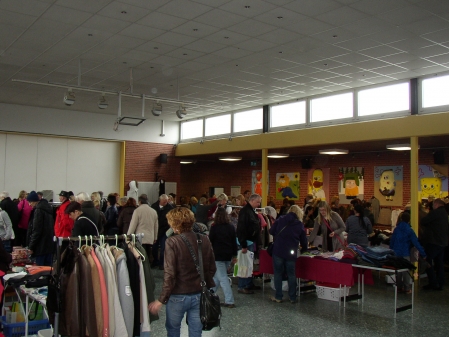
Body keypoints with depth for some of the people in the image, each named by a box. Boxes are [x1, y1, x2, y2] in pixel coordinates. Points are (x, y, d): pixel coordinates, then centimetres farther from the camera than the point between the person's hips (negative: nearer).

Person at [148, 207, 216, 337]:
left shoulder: (172, 242, -17)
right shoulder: (204, 240, -3)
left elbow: (169, 274, -19)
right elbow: (212, 269, 4)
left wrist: (161, 299, -11)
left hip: (178, 296, -3)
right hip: (199, 295, 4)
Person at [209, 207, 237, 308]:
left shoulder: (214, 228, -11)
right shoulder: (231, 227, 3)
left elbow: (210, 241, -7)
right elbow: (234, 242, 7)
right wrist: (234, 255, 13)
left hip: (218, 255, -6)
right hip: (228, 255, 6)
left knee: (223, 277, -3)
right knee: (217, 275, 19)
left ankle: (229, 301, -6)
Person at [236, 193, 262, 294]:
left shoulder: (252, 211, 13)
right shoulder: (245, 211, -18)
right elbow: (241, 229, -24)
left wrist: (254, 242, 16)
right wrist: (243, 245, -25)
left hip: (251, 241, 10)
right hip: (246, 242, -10)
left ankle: (249, 284, 25)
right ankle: (242, 287, 3)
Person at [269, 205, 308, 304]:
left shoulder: (280, 220, 4)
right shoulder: (300, 225, 7)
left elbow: (271, 231, 4)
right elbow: (304, 240, 11)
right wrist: (304, 249, 30)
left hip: (278, 251, -1)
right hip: (291, 253, 1)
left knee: (278, 273, 8)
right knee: (291, 274, 11)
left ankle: (278, 297, 12)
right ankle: (292, 298, 15)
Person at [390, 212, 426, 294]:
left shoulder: (396, 229, 3)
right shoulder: (409, 230, -9)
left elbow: (391, 241, 9)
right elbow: (416, 243, -12)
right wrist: (423, 253, -9)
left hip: (396, 253, 4)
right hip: (405, 254, -4)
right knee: (406, 271, 2)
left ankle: (399, 287, 18)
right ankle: (407, 289, 4)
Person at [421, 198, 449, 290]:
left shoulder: (436, 213, -15)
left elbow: (423, 222, -16)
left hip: (433, 242, -9)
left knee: (428, 262, -4)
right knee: (439, 263, 12)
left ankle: (433, 283, -6)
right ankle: (440, 284, 15)